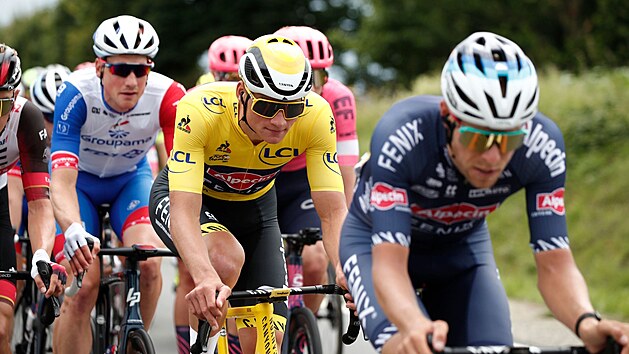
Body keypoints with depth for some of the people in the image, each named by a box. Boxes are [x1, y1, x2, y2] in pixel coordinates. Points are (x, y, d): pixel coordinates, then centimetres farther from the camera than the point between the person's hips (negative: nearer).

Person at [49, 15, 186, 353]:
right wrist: (73, 231, -61)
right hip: (80, 178, -1)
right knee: (81, 287, -17)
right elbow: (62, 179, -42)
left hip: (131, 178, 1)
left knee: (148, 262, -24)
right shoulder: (77, 95, -34)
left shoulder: (168, 96, -30)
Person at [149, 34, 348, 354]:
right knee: (226, 259, -37)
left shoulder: (315, 115, -30)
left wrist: (346, 271, -48)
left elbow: (334, 211, -29)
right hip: (184, 196, -3)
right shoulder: (200, 110, -38)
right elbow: (183, 211, -44)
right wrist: (204, 277, -62)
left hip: (254, 206, 3)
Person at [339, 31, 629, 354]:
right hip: (379, 241, -3)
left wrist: (587, 324, -51)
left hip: (462, 246, 3)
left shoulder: (542, 146, -29)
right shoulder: (401, 136, -38)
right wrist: (417, 327, -66)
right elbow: (389, 264, -44)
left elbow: (555, 264, -28)